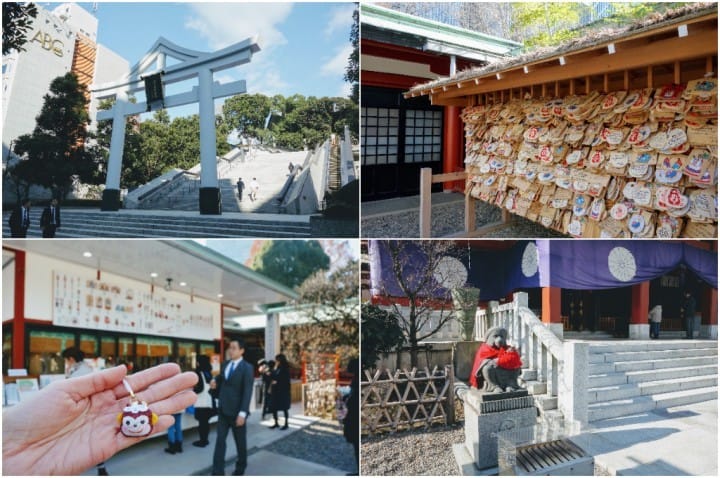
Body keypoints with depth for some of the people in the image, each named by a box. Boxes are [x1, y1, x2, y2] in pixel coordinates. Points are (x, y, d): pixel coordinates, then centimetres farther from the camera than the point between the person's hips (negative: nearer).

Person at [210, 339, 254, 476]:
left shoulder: (247, 368, -12)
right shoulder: (225, 364, 7)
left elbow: (247, 392, -17)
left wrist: (242, 413, -23)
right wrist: (215, 382, -3)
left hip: (237, 411, -5)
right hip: (223, 409, 5)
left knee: (240, 441, 11)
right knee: (220, 440, 1)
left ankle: (240, 467, 29)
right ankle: (217, 472, 3)